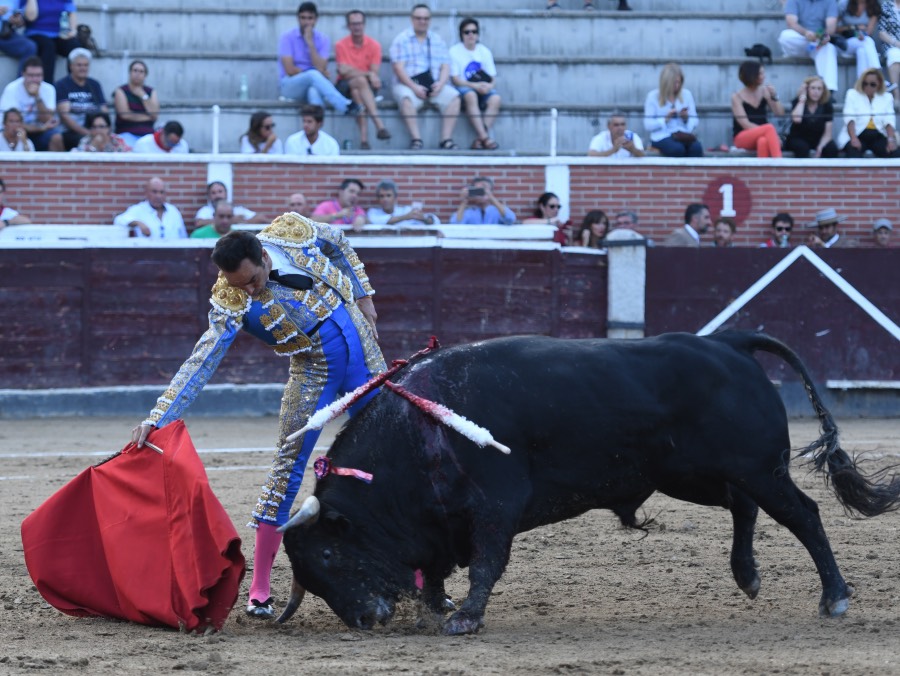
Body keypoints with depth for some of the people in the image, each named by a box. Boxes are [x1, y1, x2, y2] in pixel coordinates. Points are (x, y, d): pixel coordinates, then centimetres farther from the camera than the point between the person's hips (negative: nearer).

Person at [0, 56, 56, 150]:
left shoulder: (48, 89, -6)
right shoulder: (12, 90, -16)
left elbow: (47, 120, -15)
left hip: (38, 132, 2)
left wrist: (37, 96, -28)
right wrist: (42, 128, -25)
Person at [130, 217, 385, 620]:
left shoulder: (292, 232, -16)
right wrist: (157, 419, -36)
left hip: (360, 347, 3)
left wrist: (363, 297, 6)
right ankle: (259, 590, -3)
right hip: (313, 371, -3)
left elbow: (339, 244, 6)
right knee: (287, 469, -8)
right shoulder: (230, 302, -22)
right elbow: (200, 364, -27)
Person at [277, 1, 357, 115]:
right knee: (314, 75, -36)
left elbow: (321, 70, -12)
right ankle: (345, 106, -48)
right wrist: (313, 74, -8)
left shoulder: (323, 40, 2)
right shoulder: (287, 37, -4)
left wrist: (310, 43, -15)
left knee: (314, 91, -38)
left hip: (312, 85, 2)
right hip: (290, 86, -2)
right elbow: (290, 70, -13)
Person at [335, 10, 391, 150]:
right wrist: (368, 74, -21)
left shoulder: (374, 45, 2)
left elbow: (374, 73, -5)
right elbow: (344, 72, -12)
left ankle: (364, 138, -49)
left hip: (366, 86, 1)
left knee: (357, 92, -36)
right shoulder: (341, 45, -2)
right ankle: (379, 125, -51)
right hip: (345, 86, -1)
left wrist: (353, 72, -19)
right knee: (360, 81, -36)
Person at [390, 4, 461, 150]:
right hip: (408, 85, -3)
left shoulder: (438, 40, 17)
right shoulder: (401, 40, 5)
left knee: (453, 96, -24)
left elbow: (445, 67, 9)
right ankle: (416, 139, -38)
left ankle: (446, 140, -25)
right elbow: (398, 68, -6)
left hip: (434, 86, 3)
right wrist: (414, 87, -19)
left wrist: (441, 83, -12)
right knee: (407, 98, -37)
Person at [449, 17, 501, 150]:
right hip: (464, 89, -3)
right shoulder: (455, 51, 1)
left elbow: (493, 79, 8)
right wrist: (475, 85, -19)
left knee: (495, 98, -30)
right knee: (471, 95, -38)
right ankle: (484, 137, -43)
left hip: (483, 90, 3)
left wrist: (489, 86, -16)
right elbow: (455, 79, -6)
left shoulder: (485, 52, 12)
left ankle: (479, 139, -34)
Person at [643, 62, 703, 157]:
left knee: (696, 147, -31)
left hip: (684, 135, 3)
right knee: (678, 149, -36)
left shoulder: (686, 94, 12)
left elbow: (695, 122, 14)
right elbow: (648, 125, -3)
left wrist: (686, 118, -8)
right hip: (662, 137, -3)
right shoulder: (653, 96, 2)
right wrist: (666, 119, -15)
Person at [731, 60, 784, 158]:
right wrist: (768, 131, -23)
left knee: (762, 141, -36)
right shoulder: (737, 97, -5)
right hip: (742, 138, -3)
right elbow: (745, 124, -13)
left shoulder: (764, 91, 6)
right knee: (770, 128, -34)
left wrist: (774, 97, -13)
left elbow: (780, 113, 2)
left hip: (763, 136, 3)